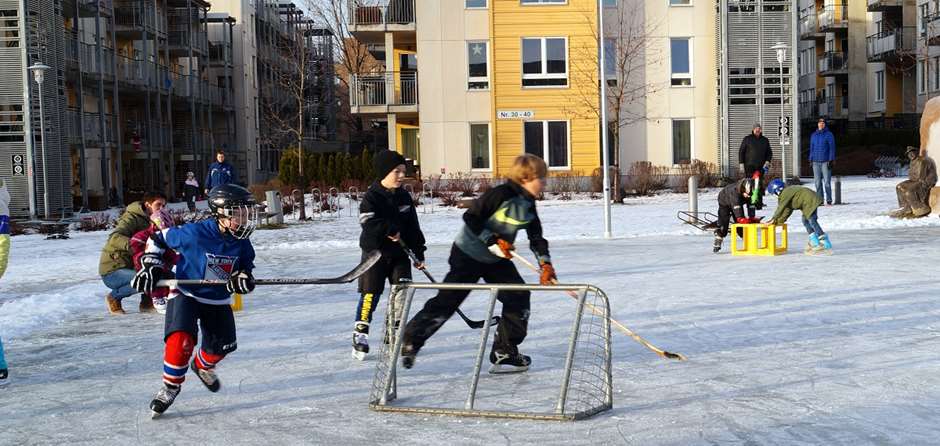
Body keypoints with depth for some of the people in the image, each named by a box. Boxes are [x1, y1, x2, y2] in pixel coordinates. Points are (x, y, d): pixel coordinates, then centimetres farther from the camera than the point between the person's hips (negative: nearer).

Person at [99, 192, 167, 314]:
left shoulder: (151, 222, 12)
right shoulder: (132, 218, -15)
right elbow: (114, 238, -33)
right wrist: (131, 244, -51)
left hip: (129, 267, 8)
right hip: (112, 272, -8)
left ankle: (147, 302, 4)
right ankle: (114, 297, -6)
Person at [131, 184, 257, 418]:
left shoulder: (241, 243, -9)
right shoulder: (194, 234, -23)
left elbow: (246, 267, 3)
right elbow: (158, 238, -9)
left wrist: (242, 278, -20)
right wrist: (150, 266, -14)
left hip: (218, 300, 5)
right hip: (186, 294, -5)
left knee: (223, 345, 8)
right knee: (181, 339, -25)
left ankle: (202, 366, 43)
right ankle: (171, 385, -3)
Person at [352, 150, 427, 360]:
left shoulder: (404, 197, 7)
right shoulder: (372, 197, -10)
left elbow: (413, 227, 10)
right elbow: (368, 222, -25)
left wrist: (418, 253, 8)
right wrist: (390, 230, -23)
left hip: (399, 253, 5)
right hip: (375, 252, -5)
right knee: (371, 293, -6)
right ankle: (360, 335, 3)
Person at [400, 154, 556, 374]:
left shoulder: (529, 205, 1)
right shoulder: (501, 194, -24)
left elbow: (536, 236, 5)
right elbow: (470, 218, -22)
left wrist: (545, 263, -7)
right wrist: (492, 241, -26)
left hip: (497, 259, 8)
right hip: (468, 254, -8)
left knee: (518, 296, -2)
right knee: (447, 300, -7)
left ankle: (505, 352, 6)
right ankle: (410, 340, 9)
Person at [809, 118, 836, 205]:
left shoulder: (829, 134, 1)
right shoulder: (813, 135, 14)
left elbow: (832, 148, -3)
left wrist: (831, 160, -10)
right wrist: (811, 160, 12)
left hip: (825, 161, -4)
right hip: (816, 162, 4)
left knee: (827, 182, -7)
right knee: (818, 182, 3)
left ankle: (829, 200, -3)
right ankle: (819, 200, 7)